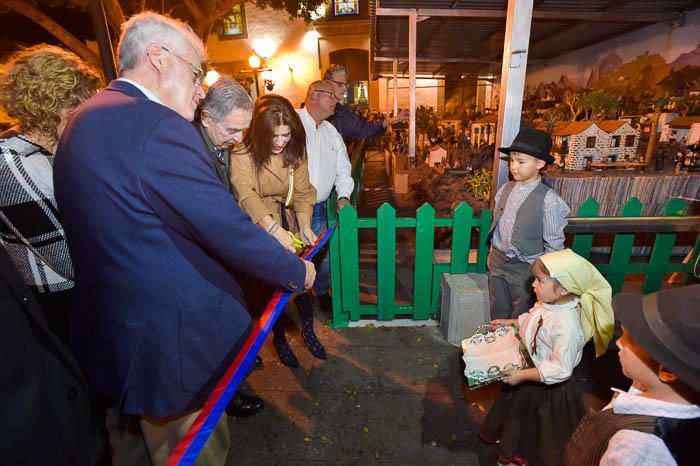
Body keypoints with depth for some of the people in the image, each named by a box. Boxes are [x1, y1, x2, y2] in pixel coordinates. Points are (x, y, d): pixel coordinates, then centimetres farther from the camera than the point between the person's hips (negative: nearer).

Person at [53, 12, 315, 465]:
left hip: (109, 338, 10)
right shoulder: (159, 127, -23)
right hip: (171, 344, -9)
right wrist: (297, 271, -9)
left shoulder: (86, 119, 7)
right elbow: (230, 230, -25)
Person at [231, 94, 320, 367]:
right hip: (258, 228, -3)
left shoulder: (296, 149, -4)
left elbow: (302, 190, -4)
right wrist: (275, 230, -44)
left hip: (288, 224, 4)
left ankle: (308, 330, 29)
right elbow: (246, 195, -30)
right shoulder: (244, 152, -19)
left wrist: (305, 227, -18)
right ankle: (279, 337, 30)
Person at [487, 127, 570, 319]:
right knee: (498, 314, 21)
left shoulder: (548, 200, -17)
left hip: (525, 268, -5)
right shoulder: (505, 189, -2)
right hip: (498, 261, 5)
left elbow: (554, 245, -11)